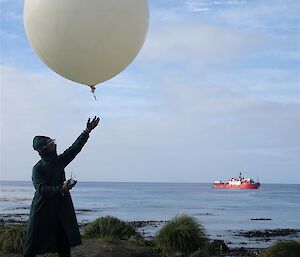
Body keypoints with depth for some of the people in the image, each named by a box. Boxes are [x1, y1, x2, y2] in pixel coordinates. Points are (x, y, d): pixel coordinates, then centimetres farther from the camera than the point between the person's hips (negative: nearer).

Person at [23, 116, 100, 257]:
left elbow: (75, 148, 6)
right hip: (42, 210, -6)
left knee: (65, 244, 8)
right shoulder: (38, 168, -11)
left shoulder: (59, 161, 7)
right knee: (32, 245, -1)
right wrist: (61, 189, -34)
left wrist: (87, 132, -1)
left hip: (62, 208, 6)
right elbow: (41, 189, -22)